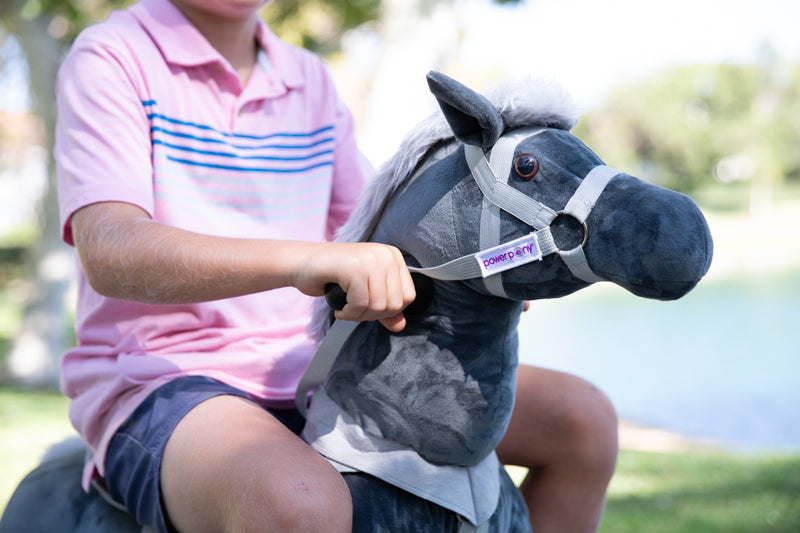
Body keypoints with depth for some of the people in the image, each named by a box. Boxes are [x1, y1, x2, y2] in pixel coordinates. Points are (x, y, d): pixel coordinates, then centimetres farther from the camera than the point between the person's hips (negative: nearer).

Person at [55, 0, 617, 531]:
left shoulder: (311, 80, 13)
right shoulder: (112, 59, -6)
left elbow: (383, 241, 20)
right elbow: (108, 252, -23)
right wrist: (302, 258, -39)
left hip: (317, 376, 7)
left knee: (579, 416, -2)